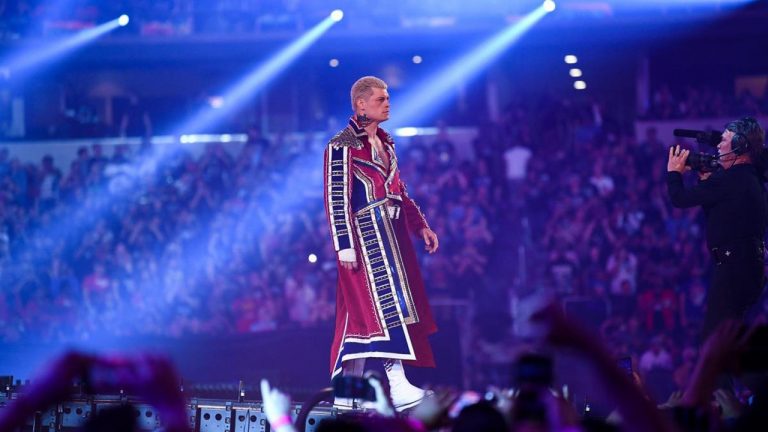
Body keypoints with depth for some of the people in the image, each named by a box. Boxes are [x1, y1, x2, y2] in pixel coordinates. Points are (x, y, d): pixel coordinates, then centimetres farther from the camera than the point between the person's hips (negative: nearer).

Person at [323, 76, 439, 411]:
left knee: (361, 313, 6)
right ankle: (398, 386, -18)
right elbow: (336, 198, -12)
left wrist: (420, 225, 12)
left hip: (391, 233, 8)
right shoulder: (342, 146, -8)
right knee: (386, 303, -14)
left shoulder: (384, 144, 17)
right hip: (365, 234, -8)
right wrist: (345, 245, -17)